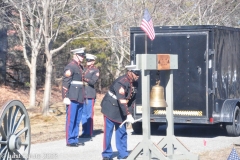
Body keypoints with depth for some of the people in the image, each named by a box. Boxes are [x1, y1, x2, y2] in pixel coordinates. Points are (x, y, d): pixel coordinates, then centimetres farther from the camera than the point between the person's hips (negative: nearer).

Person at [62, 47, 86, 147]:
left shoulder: (80, 67, 17)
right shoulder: (70, 67, -9)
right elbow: (65, 82, -15)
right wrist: (65, 97, -20)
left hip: (80, 98, 9)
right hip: (73, 98, -9)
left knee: (77, 120, 11)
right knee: (71, 119, -3)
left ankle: (75, 139, 18)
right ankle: (70, 141, 0)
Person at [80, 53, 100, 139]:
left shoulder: (95, 70, 2)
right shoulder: (84, 69, 19)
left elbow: (93, 81, -9)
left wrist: (85, 79, -22)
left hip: (90, 95, -6)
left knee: (89, 115, -5)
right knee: (83, 114, 8)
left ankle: (89, 133, -2)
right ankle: (84, 132, 15)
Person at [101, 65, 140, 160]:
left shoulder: (135, 83, -2)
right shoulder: (121, 82, -27)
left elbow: (132, 99, 5)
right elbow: (122, 101, -32)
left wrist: (130, 113, -4)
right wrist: (128, 115, -35)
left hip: (121, 110, 7)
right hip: (110, 108, -7)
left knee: (122, 132, 7)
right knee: (108, 132, -3)